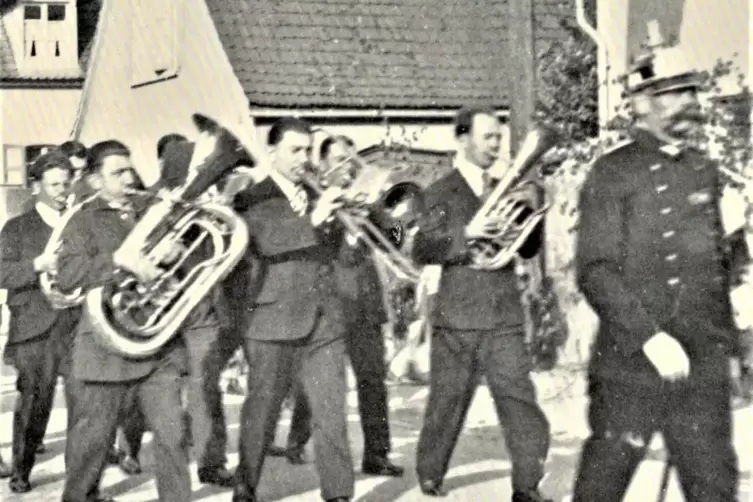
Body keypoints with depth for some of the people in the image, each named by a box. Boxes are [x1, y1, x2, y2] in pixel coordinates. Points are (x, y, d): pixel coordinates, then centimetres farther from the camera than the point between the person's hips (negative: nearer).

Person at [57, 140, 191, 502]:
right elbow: (67, 276, -13)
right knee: (92, 437, 6)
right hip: (108, 347, -3)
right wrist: (117, 259, -26)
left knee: (171, 435, -1)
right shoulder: (84, 221, 2)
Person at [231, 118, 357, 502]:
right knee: (261, 415, 5)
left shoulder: (318, 195, 15)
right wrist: (311, 221, -29)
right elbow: (265, 240, -19)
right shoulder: (254, 199, -1)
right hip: (273, 324, -4)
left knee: (332, 416, -1)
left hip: (323, 323, 4)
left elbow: (330, 251, 10)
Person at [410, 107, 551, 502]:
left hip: (505, 317, 3)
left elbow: (528, 249, 12)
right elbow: (422, 249, -10)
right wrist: (469, 237, -24)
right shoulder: (441, 193, 1)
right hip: (457, 319, -3)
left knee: (520, 401, -5)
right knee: (447, 402, 6)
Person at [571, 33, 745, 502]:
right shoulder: (612, 173, -5)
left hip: (704, 367, 5)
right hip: (629, 366, -5)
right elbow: (595, 271, -12)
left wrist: (726, 342, 17)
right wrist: (650, 336, -21)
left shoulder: (705, 172, 12)